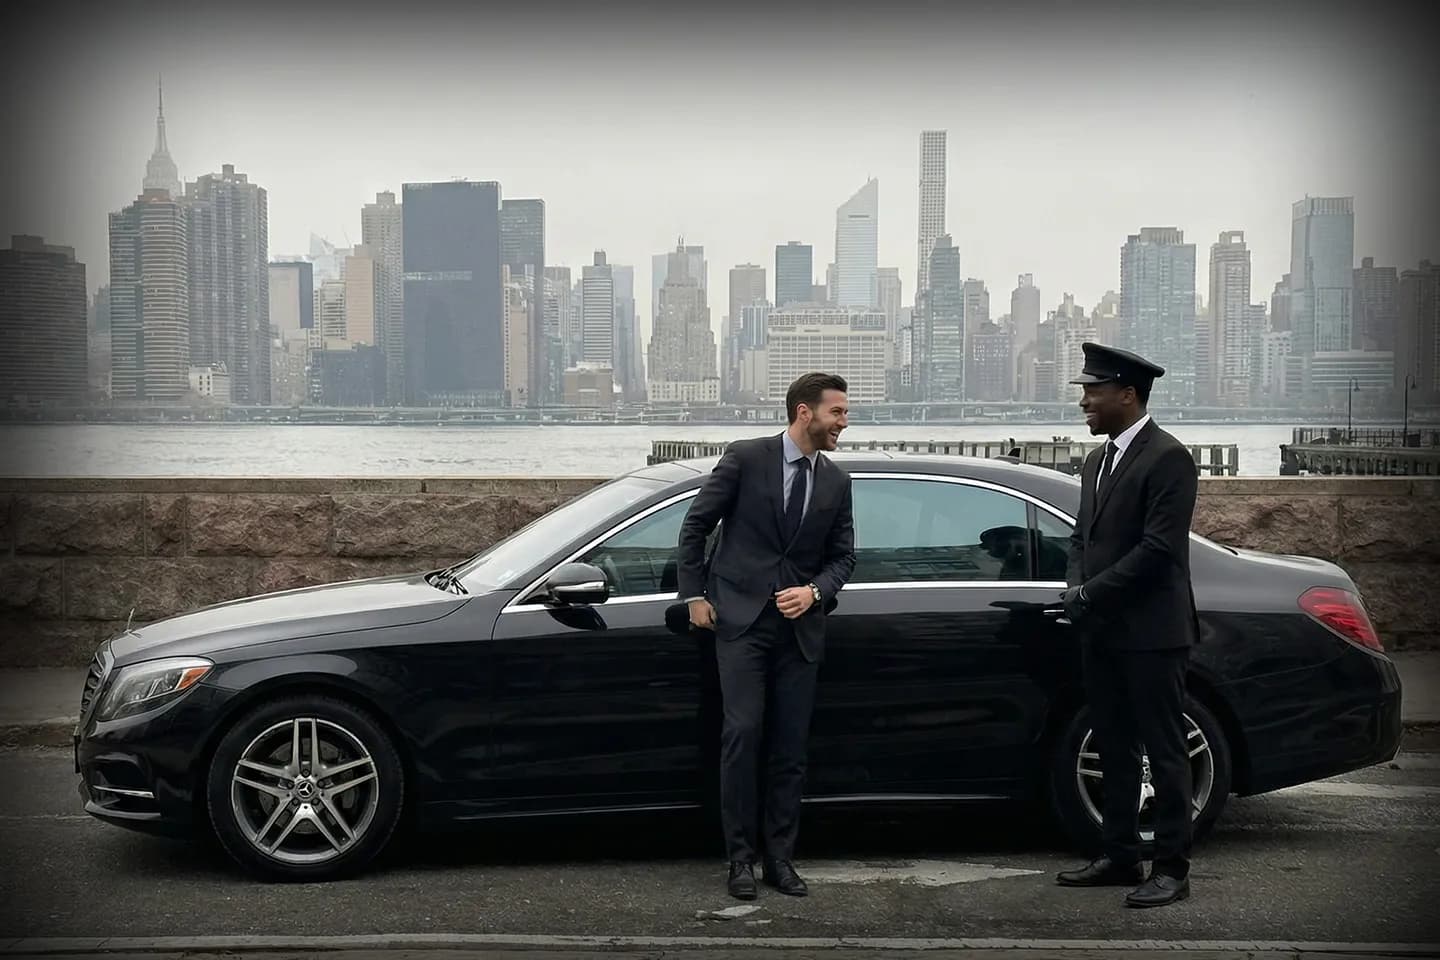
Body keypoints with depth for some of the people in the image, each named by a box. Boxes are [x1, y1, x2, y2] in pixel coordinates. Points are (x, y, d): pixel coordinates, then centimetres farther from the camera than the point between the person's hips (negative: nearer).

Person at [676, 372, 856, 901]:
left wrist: (814, 591, -5)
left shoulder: (836, 481, 9)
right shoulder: (745, 458, -4)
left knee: (790, 747, 4)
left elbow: (843, 555, 14)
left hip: (800, 626, 4)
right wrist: (695, 595, 0)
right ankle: (741, 859, 0)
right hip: (741, 619, -4)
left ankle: (780, 858, 12)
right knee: (742, 734, -8)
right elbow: (695, 525, 2)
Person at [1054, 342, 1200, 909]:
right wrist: (1075, 589, 0)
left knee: (1164, 752, -1)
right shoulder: (1098, 461, 16)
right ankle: (1119, 857, 22)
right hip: (1102, 631, 9)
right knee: (1114, 751, 13)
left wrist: (1089, 593, -16)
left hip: (1151, 633, -9)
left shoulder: (1168, 458, -11)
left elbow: (1158, 548, -18)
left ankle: (1172, 869, 5)